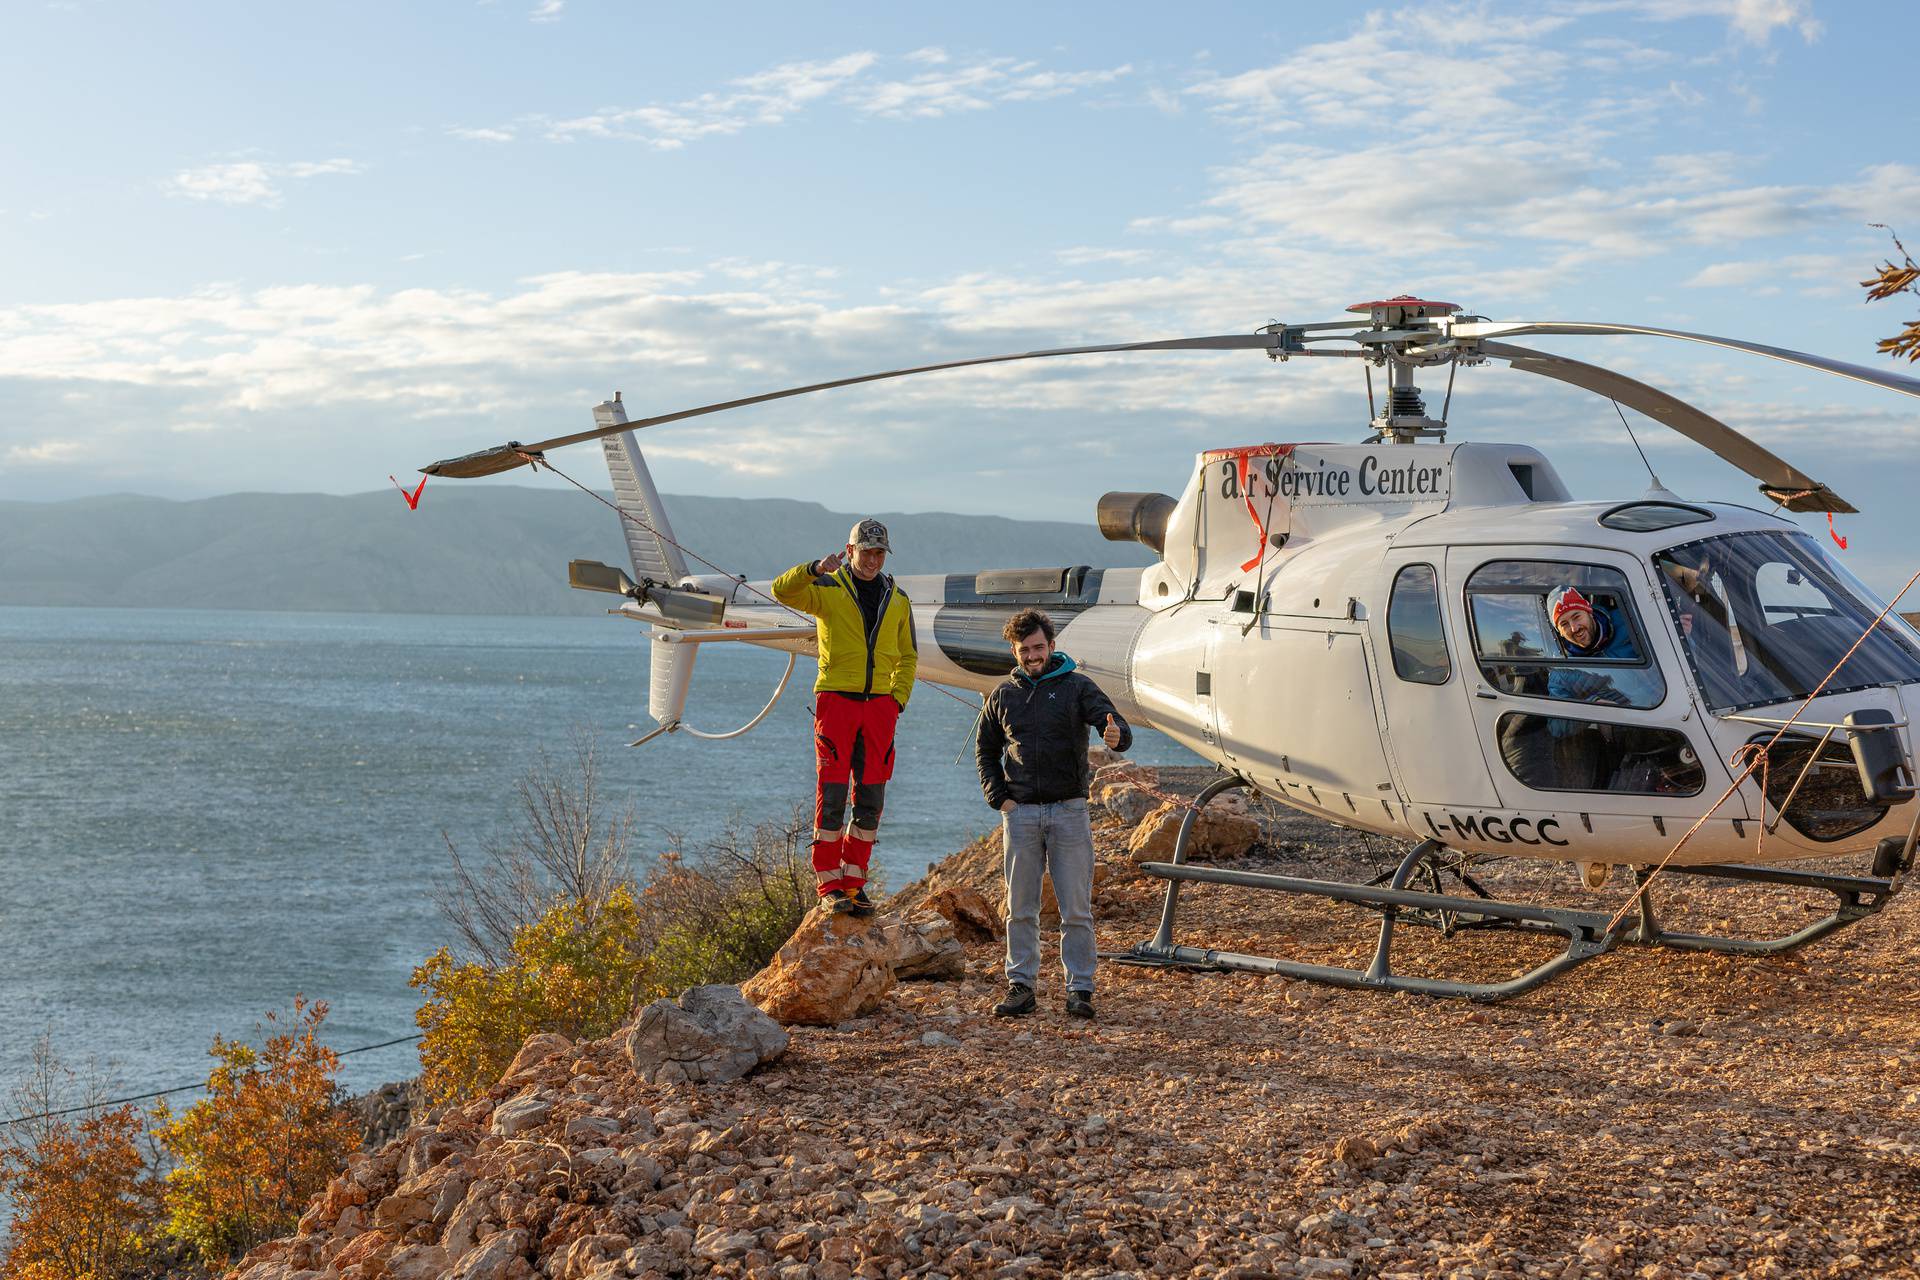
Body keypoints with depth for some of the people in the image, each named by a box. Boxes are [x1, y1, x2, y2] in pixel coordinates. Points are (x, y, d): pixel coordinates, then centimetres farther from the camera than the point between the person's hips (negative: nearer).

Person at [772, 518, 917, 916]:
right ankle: (828, 884, 1)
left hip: (879, 705, 4)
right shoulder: (828, 589, 1)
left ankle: (853, 882, 13)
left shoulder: (897, 599, 14)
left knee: (871, 799, 5)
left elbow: (907, 656, 20)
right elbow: (782, 591, -17)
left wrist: (898, 699, 6)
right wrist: (816, 569, -34)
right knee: (832, 794, -5)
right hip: (836, 700, -4)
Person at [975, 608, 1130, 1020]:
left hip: (1069, 811, -2)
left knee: (1077, 909, -1)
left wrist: (1116, 735, -36)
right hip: (1020, 813, 2)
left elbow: (1117, 726, -11)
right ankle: (1020, 986, 12)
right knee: (1020, 908, 5)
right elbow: (985, 750, 17)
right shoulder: (1003, 695, 9)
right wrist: (999, 798, 4)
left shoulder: (1077, 687, 1)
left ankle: (1080, 989, 5)